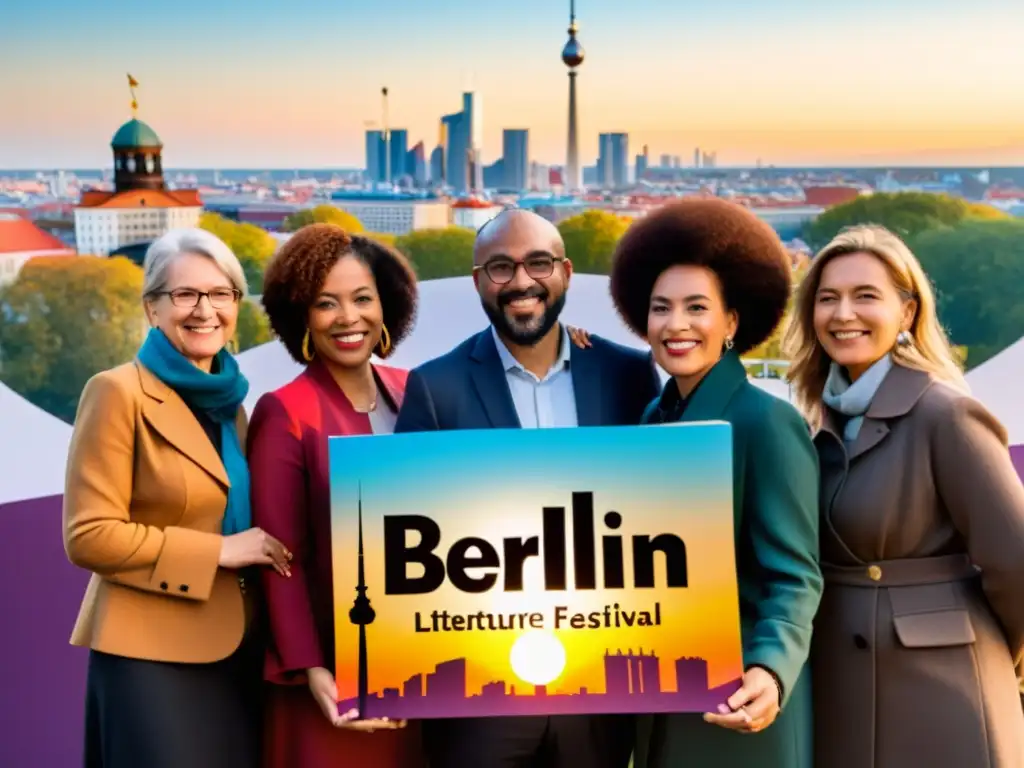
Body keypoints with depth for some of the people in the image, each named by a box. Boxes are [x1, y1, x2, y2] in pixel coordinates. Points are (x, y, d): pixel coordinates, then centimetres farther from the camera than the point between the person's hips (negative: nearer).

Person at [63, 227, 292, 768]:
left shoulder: (227, 398, 12)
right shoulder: (118, 392, -10)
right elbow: (88, 536, -15)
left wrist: (257, 549, 3)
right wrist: (216, 550, -15)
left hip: (234, 646, 7)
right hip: (153, 653, -7)